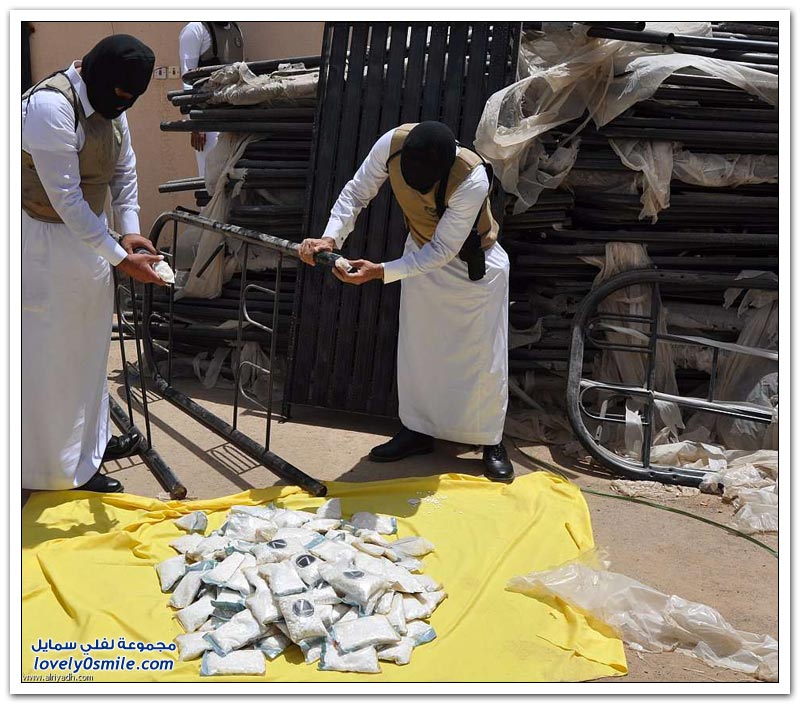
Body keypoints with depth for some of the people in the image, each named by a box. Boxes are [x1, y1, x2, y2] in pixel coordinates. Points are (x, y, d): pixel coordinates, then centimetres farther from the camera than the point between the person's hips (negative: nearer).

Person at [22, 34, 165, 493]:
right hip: (46, 242, -9)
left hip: (87, 233, 9)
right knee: (52, 357, 1)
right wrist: (119, 258, -26)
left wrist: (130, 230, -4)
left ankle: (92, 441, 37)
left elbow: (125, 170, 9)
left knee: (88, 344, 20)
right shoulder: (49, 107, -25)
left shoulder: (111, 103, 1)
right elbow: (65, 199, -28)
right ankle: (65, 469, 14)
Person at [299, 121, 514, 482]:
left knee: (484, 354, -1)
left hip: (473, 263, -4)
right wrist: (330, 238, -31)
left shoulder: (472, 180, -39)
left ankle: (492, 442, 15)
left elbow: (442, 251, -31)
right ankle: (417, 430, 25)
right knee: (415, 347, 9)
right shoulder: (391, 144, -27)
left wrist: (381, 272, -36)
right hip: (422, 251, 4)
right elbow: (355, 194, -14)